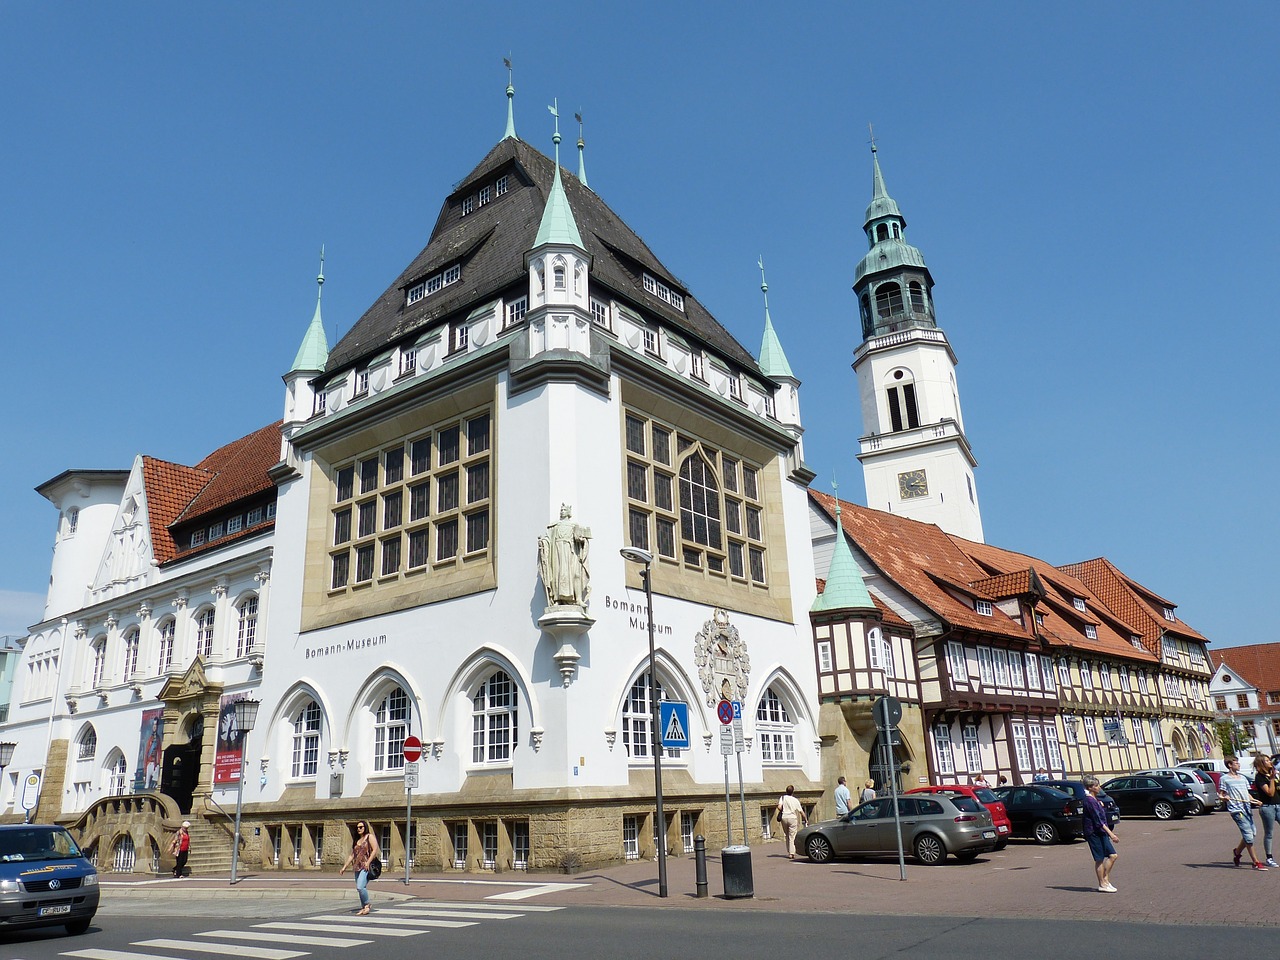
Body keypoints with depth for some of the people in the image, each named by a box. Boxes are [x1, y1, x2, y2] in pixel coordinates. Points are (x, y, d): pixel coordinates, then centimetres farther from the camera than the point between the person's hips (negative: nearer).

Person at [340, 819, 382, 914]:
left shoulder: (369, 836, 1)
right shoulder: (356, 840, 21)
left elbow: (375, 849, -9)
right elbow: (352, 855, 22)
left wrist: (368, 862, -18)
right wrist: (344, 867, 16)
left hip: (366, 867, -7)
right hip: (357, 867, 7)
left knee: (360, 887, -18)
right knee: (360, 889, 5)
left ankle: (367, 905, -2)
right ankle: (363, 908, 12)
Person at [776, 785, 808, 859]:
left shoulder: (782, 798, 2)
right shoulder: (795, 800, 1)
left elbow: (779, 807, -11)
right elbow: (801, 811, 4)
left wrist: (782, 811, 10)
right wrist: (806, 820, 15)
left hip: (784, 818, 2)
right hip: (792, 817, -2)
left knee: (787, 836, 15)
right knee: (792, 836, -1)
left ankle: (789, 852, 16)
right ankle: (791, 853, -10)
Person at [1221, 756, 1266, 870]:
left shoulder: (1243, 778, 21)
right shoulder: (1224, 779, 0)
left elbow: (1247, 794, 23)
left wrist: (1255, 801, 5)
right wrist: (1225, 797, -22)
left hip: (1247, 808, 7)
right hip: (1236, 810, -7)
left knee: (1250, 834, 8)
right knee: (1248, 836, -10)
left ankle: (1237, 853, 29)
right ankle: (1256, 863, -5)